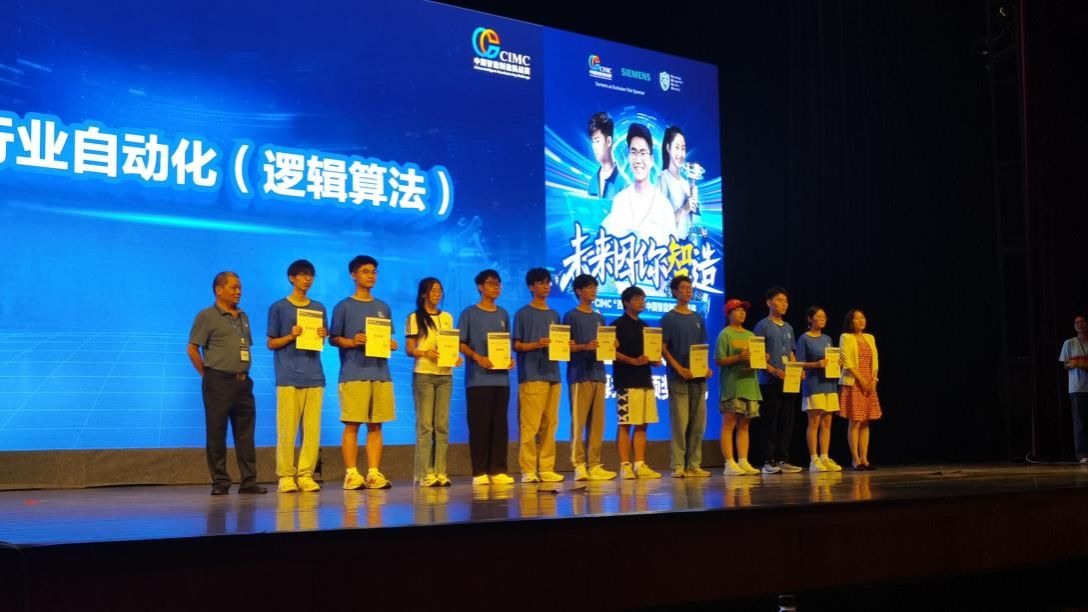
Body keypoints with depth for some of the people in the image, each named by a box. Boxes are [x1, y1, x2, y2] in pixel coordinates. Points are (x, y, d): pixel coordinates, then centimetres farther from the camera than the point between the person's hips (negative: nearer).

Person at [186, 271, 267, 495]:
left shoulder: (243, 317, 17)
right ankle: (220, 483, 5)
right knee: (216, 433, -1)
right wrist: (207, 375, -4)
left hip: (243, 382, 6)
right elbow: (192, 349, -5)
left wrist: (242, 373, 14)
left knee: (246, 433, 5)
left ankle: (249, 482, 9)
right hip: (219, 382, -6)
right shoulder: (207, 317, -3)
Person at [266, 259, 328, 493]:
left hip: (314, 376, 4)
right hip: (288, 377, -3)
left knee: (312, 429, 0)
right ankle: (286, 476, 2)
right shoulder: (278, 308, 5)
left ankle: (306, 475, 6)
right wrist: (291, 336, -11)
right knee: (287, 429, -5)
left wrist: (323, 336, -1)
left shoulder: (319, 308, 16)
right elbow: (271, 344, 5)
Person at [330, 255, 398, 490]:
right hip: (353, 374, -4)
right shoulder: (344, 307, 4)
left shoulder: (383, 308, 17)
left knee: (375, 425, 4)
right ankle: (352, 473, -1)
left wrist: (392, 345, 0)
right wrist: (351, 342, -16)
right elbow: (333, 339, 2)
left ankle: (374, 472, 7)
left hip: (380, 374, 4)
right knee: (352, 424, -5)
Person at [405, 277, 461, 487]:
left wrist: (456, 357, -4)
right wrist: (426, 353, -19)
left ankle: (440, 471, 3)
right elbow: (409, 350, -1)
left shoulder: (447, 317, 16)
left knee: (442, 424, 1)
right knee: (425, 424, -6)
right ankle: (425, 473, -6)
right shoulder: (415, 318, 3)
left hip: (445, 375, 4)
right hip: (423, 374, -4)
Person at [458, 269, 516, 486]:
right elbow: (460, 343, -1)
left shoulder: (503, 315, 16)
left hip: (501, 378, 4)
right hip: (478, 378, -4)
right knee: (479, 424, -4)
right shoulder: (469, 314, 2)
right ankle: (480, 472, 0)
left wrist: (510, 360, 0)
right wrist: (477, 357, -17)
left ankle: (498, 470, 6)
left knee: (499, 424, 3)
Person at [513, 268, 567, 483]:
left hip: (553, 374, 6)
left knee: (550, 424, 5)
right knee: (530, 425, -9)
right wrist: (536, 345, -17)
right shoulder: (523, 314, 3)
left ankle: (546, 469, 9)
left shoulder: (554, 315, 19)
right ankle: (528, 470, -6)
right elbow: (517, 345, -1)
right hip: (531, 375, -6)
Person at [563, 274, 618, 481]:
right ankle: (579, 465, -7)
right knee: (578, 421, -8)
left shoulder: (599, 318, 20)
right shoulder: (571, 316, 2)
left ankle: (594, 465, 8)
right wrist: (585, 347, -20)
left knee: (597, 422, 4)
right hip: (579, 374, -6)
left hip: (598, 373, 6)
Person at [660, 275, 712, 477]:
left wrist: (706, 368, 1)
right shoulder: (669, 318, 1)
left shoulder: (698, 318, 17)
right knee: (680, 422, -8)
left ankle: (694, 465, 9)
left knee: (698, 423, 4)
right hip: (678, 377, -5)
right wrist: (680, 369, -14)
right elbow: (662, 348, -4)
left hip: (698, 377, 5)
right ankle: (678, 466, -4)